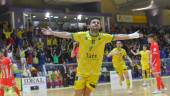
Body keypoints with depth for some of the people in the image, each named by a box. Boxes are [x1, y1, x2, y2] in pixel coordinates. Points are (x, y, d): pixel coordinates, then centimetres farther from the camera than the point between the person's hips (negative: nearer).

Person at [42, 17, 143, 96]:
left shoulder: (104, 37, -4)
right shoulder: (82, 35, -8)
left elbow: (118, 37, -2)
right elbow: (67, 35, -6)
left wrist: (134, 35, -4)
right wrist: (52, 33, -10)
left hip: (95, 72, 1)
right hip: (81, 71, -1)